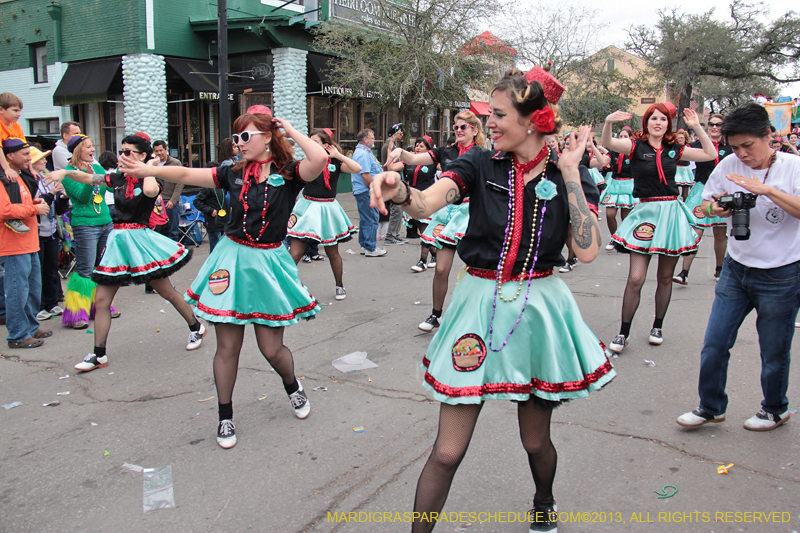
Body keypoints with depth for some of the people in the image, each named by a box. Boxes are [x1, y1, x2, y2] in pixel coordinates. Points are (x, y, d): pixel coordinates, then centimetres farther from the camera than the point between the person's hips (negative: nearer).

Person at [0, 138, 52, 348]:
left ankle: (31, 327, 29)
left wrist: (34, 202, 12)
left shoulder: (21, 176, 18)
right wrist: (35, 209, -17)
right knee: (18, 291, -4)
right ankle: (18, 336, 4)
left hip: (29, 243, 10)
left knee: (33, 289, 17)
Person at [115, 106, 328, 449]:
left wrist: (291, 131, -11)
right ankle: (225, 417, 24)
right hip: (232, 260, 3)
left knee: (271, 348, 4)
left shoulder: (288, 174, -5)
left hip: (269, 263, -3)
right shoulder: (234, 174, 5)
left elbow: (319, 158, -24)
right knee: (227, 346, 6)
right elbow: (187, 175, 4)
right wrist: (148, 170, -7)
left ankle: (293, 387, 38)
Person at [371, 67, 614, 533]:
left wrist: (570, 172, -11)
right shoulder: (480, 164, -2)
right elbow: (427, 203, -21)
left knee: (536, 440, 18)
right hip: (481, 303, -1)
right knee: (447, 452, 0)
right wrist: (399, 191, -44)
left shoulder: (567, 175, 0)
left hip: (540, 308, 1)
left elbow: (588, 250, -12)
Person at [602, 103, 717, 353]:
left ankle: (657, 327, 27)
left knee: (665, 277, 10)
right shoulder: (636, 145, 0)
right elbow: (608, 143, -16)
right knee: (635, 278, -9)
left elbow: (710, 154, 13)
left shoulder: (674, 149, 9)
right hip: (646, 212, -3)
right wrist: (608, 122, -35)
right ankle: (623, 333, 3)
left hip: (672, 213, 4)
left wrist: (697, 127, 4)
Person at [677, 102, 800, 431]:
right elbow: (706, 202, 10)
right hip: (736, 269, 3)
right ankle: (711, 408, 24)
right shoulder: (729, 166, -1)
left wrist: (767, 189, -31)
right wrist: (715, 209, -12)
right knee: (714, 345, 4)